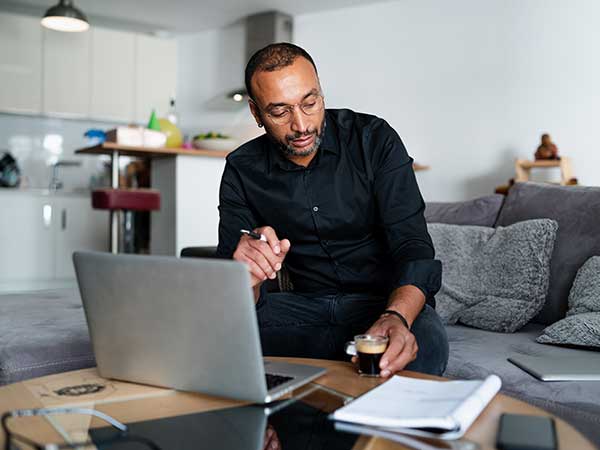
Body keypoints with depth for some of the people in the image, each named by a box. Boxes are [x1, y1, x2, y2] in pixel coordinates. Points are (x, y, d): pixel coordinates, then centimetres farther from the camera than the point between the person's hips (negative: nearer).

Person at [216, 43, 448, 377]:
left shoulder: (374, 139, -8)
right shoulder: (242, 170, -3)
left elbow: (413, 246, -16)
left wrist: (396, 318, -38)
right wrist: (246, 278, -33)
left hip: (388, 299, -1)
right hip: (305, 303, 2)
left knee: (424, 343, -35)